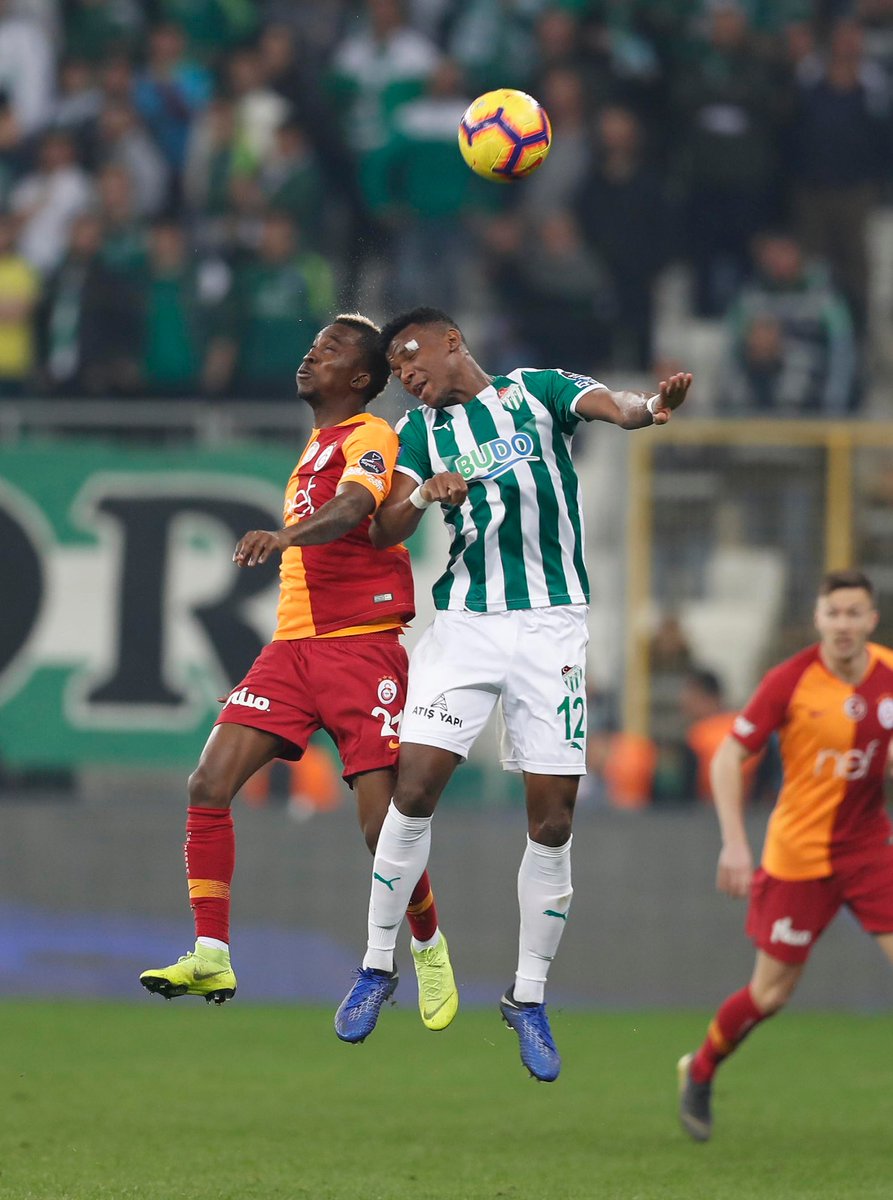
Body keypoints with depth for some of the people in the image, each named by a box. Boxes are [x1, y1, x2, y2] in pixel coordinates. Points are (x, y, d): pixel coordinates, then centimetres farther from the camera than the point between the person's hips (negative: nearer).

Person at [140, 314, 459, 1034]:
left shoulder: (369, 440, -6)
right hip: (293, 643, 8)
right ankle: (211, 958, -8)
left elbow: (351, 508, -28)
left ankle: (429, 949, 16)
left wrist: (283, 537, -46)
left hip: (362, 644, -8)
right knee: (209, 785, -9)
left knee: (383, 823, -10)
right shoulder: (317, 447, 21)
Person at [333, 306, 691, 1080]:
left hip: (551, 625, -2)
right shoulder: (419, 431, 12)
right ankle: (378, 969, 6)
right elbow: (382, 533, 1)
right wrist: (421, 495, -22)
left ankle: (529, 1000, 10)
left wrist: (646, 408, -39)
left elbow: (601, 403, -16)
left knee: (551, 824, -2)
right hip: (463, 624, 2)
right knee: (414, 790, -10)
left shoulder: (536, 391, 5)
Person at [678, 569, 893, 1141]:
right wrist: (735, 842, -16)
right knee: (772, 992, 4)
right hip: (799, 853, -3)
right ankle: (699, 1072, 31)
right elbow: (729, 756, -9)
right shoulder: (790, 681, -14)